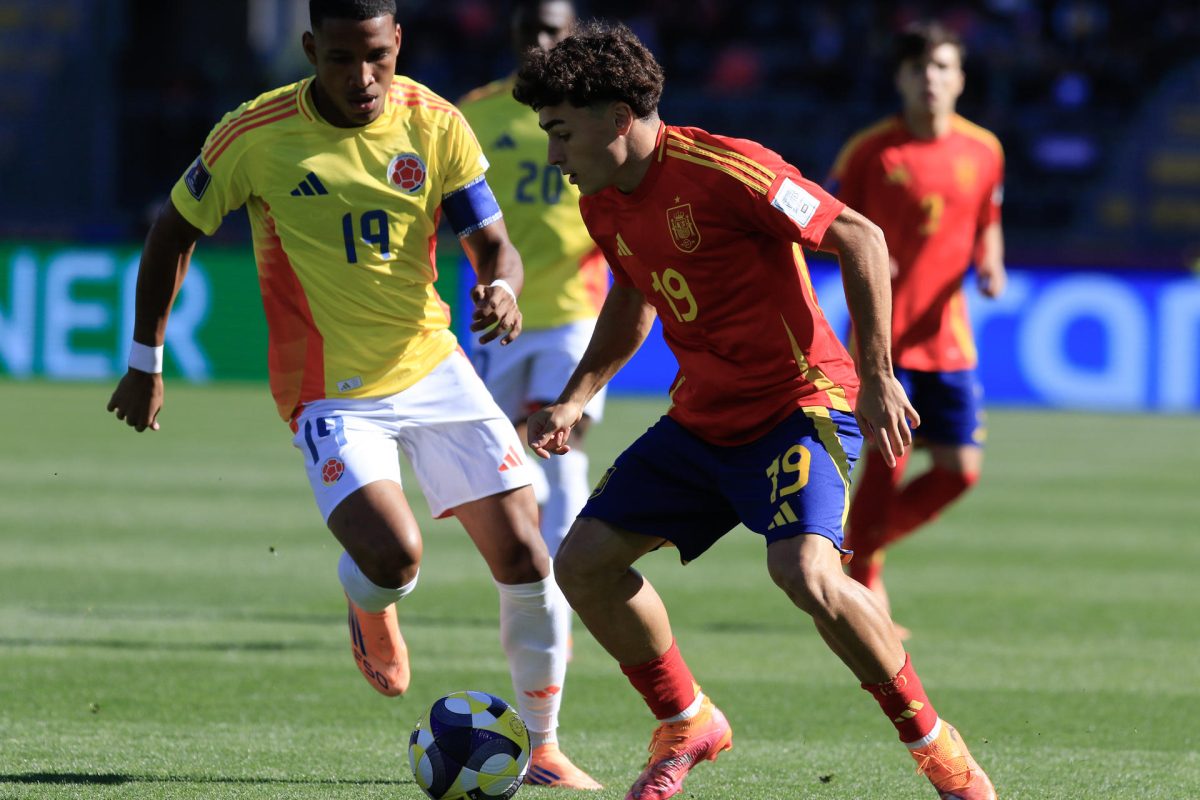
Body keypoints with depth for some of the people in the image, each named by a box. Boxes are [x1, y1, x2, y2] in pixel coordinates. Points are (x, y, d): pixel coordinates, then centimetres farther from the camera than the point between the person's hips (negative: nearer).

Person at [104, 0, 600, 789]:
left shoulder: (435, 124, -6)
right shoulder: (258, 134, -13)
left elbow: (494, 244, -5)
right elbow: (175, 232, 1)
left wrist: (502, 288, -30)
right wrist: (145, 363, 4)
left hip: (433, 366, 3)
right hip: (330, 392, -3)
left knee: (522, 553, -3)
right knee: (393, 555, -24)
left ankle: (543, 745, 16)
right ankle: (372, 616, 16)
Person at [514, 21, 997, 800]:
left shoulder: (722, 170, -21)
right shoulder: (604, 203, 5)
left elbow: (860, 239, -18)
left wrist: (877, 378, -19)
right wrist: (576, 397, 12)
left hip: (798, 405, -8)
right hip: (700, 419, 8)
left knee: (804, 569, -30)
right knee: (583, 561, 1)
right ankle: (687, 725, 20)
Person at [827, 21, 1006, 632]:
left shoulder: (982, 152, 5)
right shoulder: (869, 151, -6)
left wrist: (989, 265, -2)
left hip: (947, 336, 4)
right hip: (881, 335, -4)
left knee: (960, 468, -1)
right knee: (886, 464, -10)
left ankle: (864, 540, 22)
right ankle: (861, 585, 8)